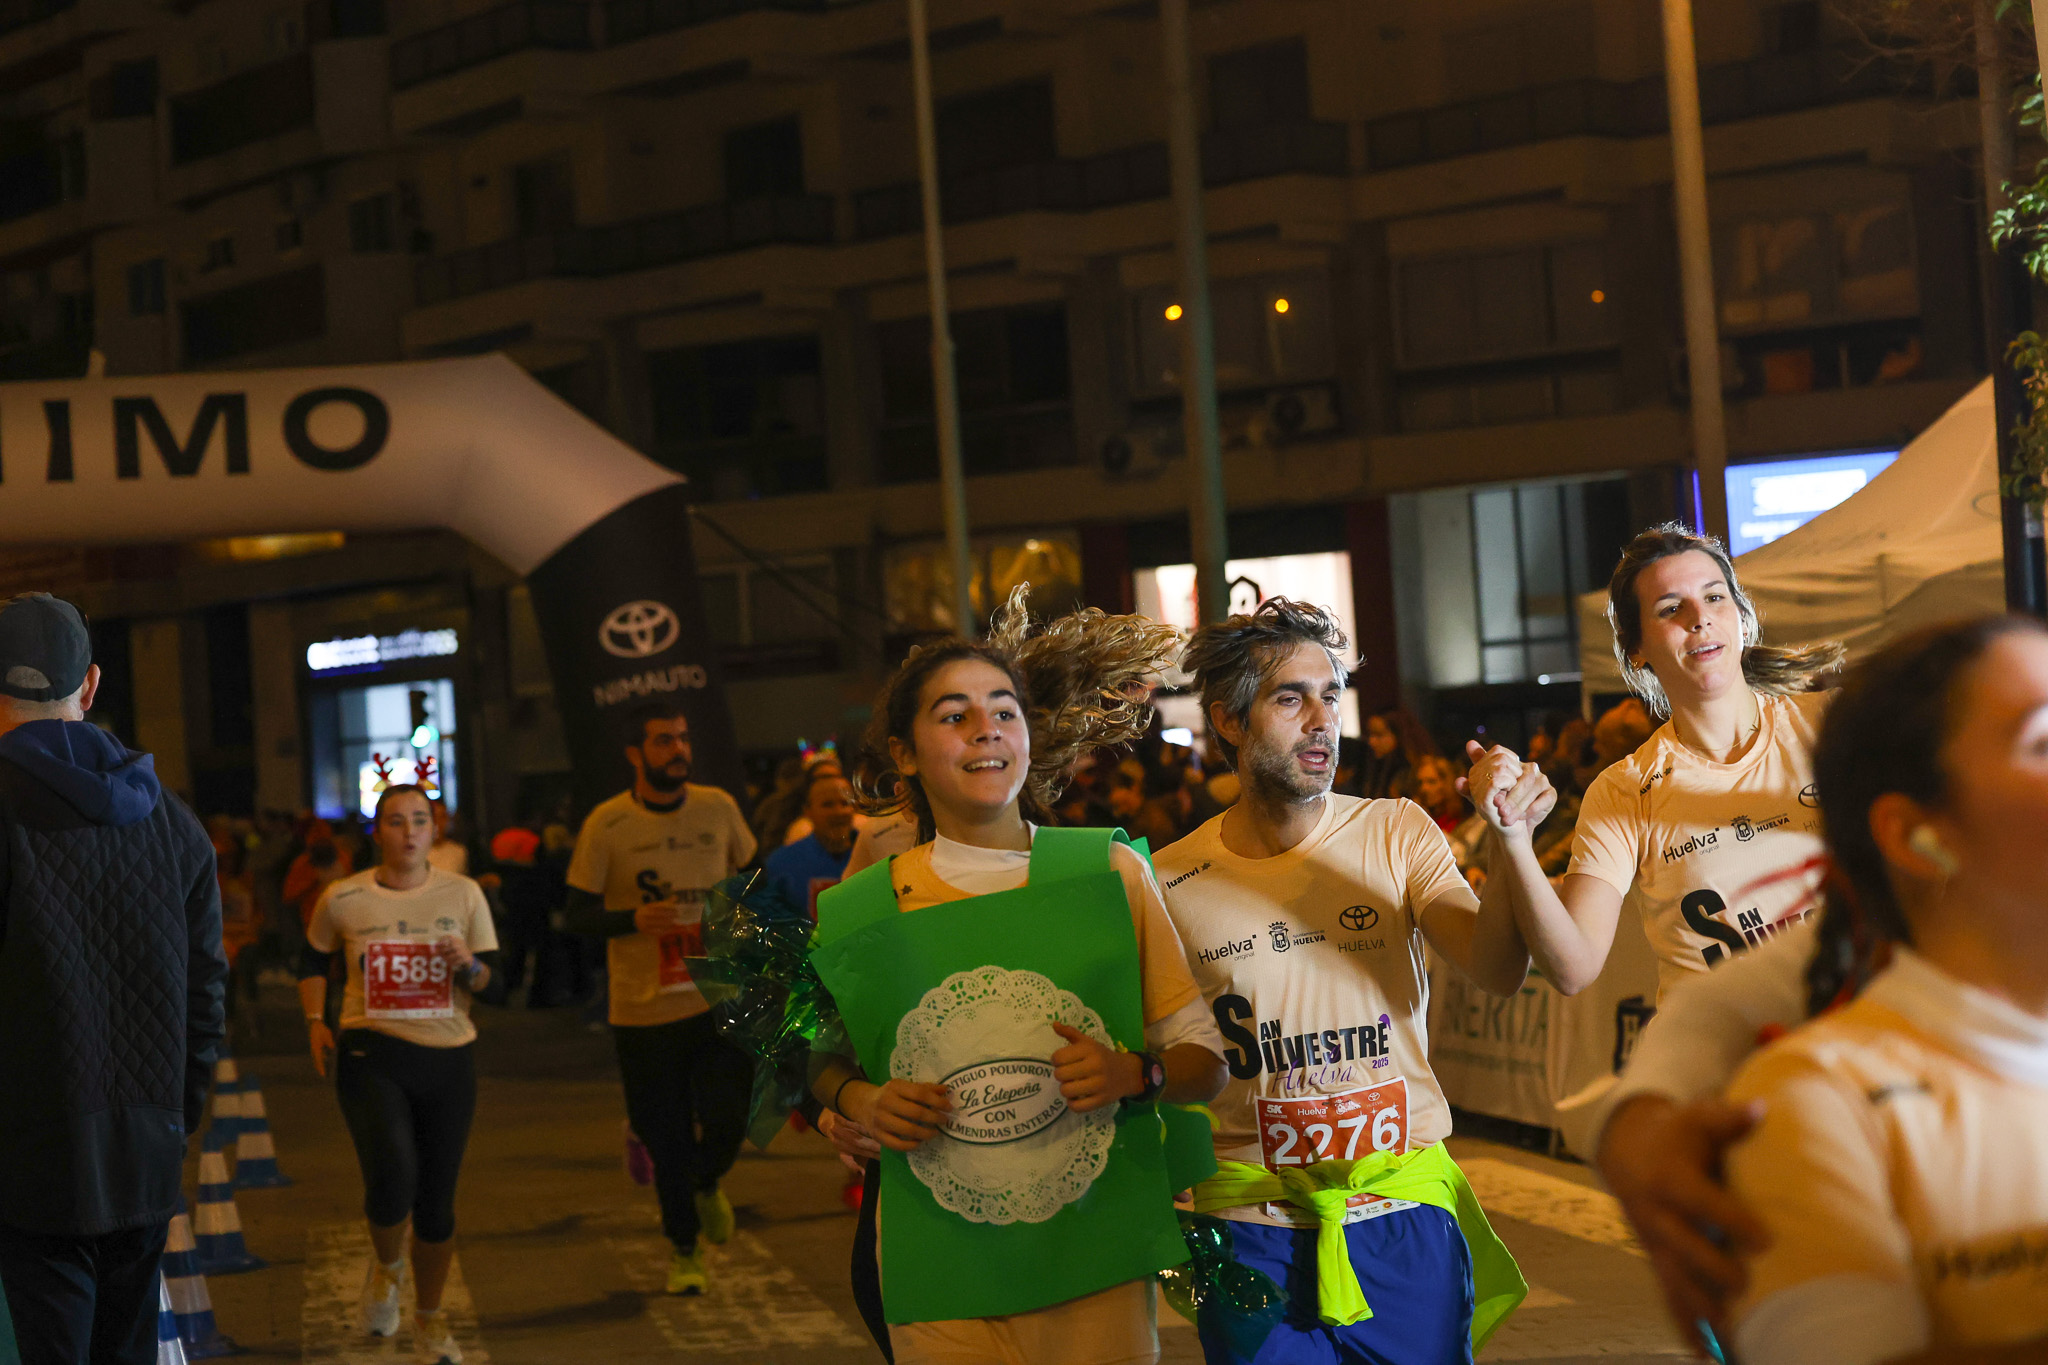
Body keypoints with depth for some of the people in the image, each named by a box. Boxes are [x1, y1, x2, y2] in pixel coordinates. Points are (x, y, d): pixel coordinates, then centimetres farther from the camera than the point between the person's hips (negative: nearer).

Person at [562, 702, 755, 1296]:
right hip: (644, 1009, -2)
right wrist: (634, 919, -21)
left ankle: (705, 1183, 29)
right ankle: (682, 1248, 30)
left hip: (719, 1001, 2)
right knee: (667, 1140, 5)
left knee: (727, 1122, -9)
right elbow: (578, 915, -4)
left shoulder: (718, 809, 3)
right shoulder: (607, 824, -6)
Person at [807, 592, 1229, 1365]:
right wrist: (857, 1102, -3)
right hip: (940, 1285, 0)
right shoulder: (855, 915, 1)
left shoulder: (1111, 874, 0)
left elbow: (1204, 1061, 5)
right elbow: (823, 1058, 19)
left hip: (1099, 1270, 0)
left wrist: (1135, 1074, -15)